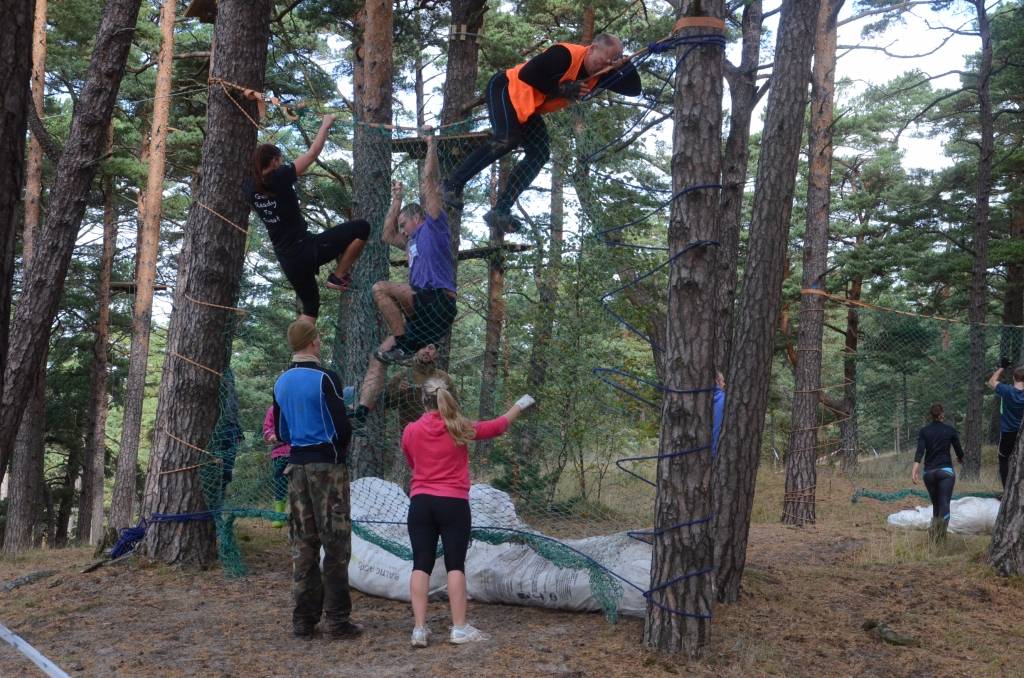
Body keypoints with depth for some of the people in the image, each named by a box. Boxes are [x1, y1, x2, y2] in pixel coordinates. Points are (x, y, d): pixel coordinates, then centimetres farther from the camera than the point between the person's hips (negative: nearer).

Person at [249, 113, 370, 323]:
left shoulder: (253, 189, 6)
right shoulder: (279, 178, -12)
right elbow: (313, 153, -5)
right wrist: (326, 125, 7)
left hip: (288, 260, 7)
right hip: (306, 249, -7)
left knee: (309, 304, 22)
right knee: (361, 227, -3)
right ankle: (338, 276, 2)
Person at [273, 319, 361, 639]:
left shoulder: (281, 383, 9)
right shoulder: (325, 378, -12)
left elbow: (281, 432, 16)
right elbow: (342, 427, -14)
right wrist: (342, 447, 6)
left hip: (297, 466, 6)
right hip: (327, 465, -6)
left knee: (302, 544, 10)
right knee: (335, 544, 0)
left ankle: (303, 619, 13)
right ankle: (337, 619, 1)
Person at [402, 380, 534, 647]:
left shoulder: (410, 431, 1)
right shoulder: (459, 429, -3)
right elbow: (498, 426, 11)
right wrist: (520, 405, 27)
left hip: (420, 503, 2)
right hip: (453, 504, -2)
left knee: (421, 564, 2)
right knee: (455, 564, 3)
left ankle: (419, 629, -1)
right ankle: (459, 628, 4)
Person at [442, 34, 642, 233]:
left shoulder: (598, 74, -2)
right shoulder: (565, 54, -27)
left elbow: (634, 89, -1)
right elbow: (525, 74, -29)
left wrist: (624, 64, -17)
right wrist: (561, 89, -26)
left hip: (527, 107, 9)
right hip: (506, 88, -9)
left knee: (539, 154, -5)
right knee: (506, 139, -29)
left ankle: (500, 211, -7)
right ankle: (454, 183, -14)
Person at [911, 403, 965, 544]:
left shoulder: (924, 431, 4)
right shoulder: (950, 430, 2)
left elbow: (920, 451, -10)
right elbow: (959, 451, 9)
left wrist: (915, 469, -19)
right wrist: (961, 458, 32)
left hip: (929, 472, 3)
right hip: (946, 471, -3)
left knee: (935, 504, 19)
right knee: (944, 504, -12)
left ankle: (934, 532, 21)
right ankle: (941, 533, -38)